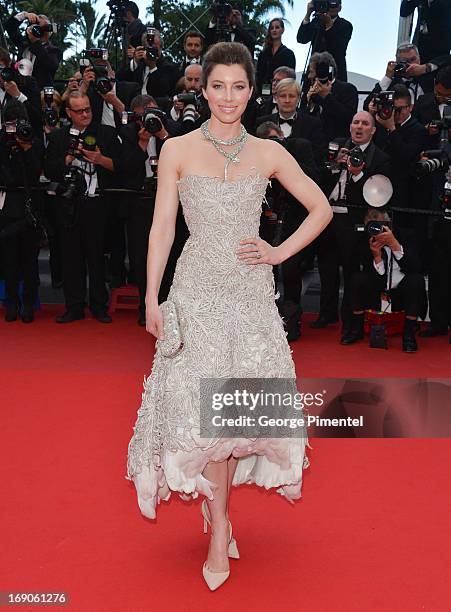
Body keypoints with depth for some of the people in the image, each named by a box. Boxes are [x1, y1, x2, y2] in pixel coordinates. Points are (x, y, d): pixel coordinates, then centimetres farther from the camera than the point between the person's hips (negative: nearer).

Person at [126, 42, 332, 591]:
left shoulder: (268, 153, 5)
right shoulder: (177, 150, 1)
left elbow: (321, 209, 12)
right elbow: (162, 227, 0)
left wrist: (280, 252, 1)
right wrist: (151, 299, -4)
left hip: (251, 292, 2)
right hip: (197, 290, -2)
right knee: (201, 406, -4)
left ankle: (214, 499, 26)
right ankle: (219, 528, 11)